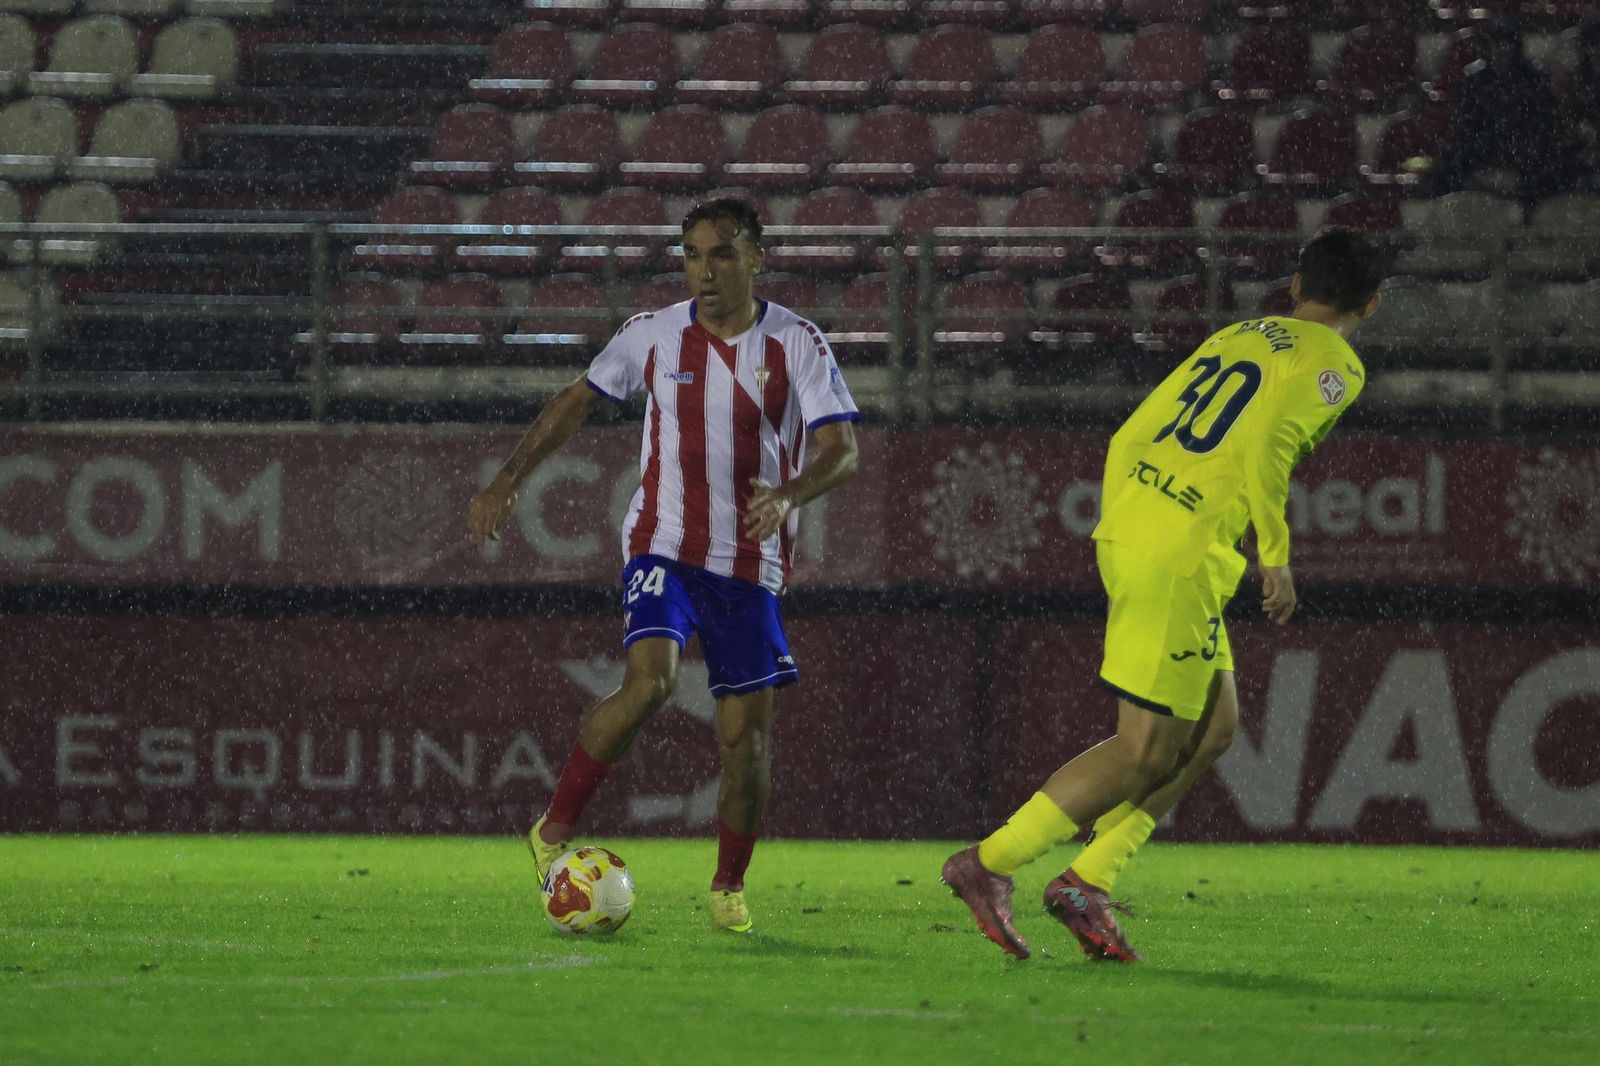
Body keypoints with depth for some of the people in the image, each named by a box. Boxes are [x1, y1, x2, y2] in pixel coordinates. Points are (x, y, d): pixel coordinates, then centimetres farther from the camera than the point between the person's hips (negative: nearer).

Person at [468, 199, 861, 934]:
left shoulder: (797, 345, -4)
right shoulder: (654, 334, 0)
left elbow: (841, 448, -11)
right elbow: (576, 401, 14)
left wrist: (788, 495, -32)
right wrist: (507, 481, 8)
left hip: (751, 566, 1)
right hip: (664, 547, -1)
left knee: (746, 735, 1)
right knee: (649, 683, -26)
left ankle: (729, 888, 22)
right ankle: (555, 831, -12)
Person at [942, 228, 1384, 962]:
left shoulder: (1234, 338, 20)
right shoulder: (1336, 365, -2)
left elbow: (1131, 437, 17)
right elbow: (1264, 446, -19)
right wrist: (1276, 557, -12)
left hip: (1127, 524, 9)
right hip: (1183, 555, -9)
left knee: (1215, 726, 15)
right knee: (1147, 750, -3)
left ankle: (1088, 882, 12)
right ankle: (990, 864, -2)